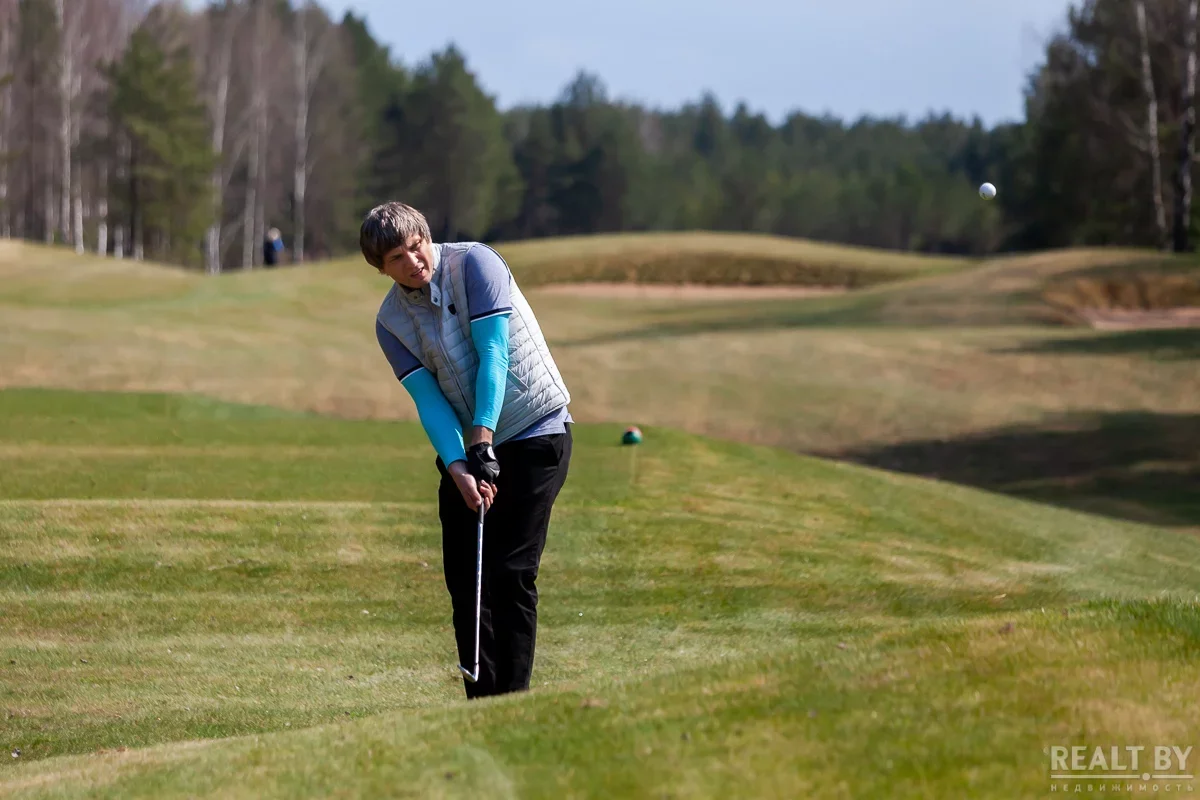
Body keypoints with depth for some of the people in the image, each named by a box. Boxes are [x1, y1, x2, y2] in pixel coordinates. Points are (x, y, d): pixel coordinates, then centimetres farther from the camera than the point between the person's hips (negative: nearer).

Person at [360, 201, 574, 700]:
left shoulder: (474, 264, -11)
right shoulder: (390, 322, 1)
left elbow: (493, 354, -17)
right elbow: (428, 400, -6)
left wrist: (482, 443, -23)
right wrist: (459, 468, -22)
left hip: (536, 433, -5)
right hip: (466, 449, 5)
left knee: (511, 573, -11)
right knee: (464, 579, 1)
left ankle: (512, 699, -7)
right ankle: (481, 706, 6)